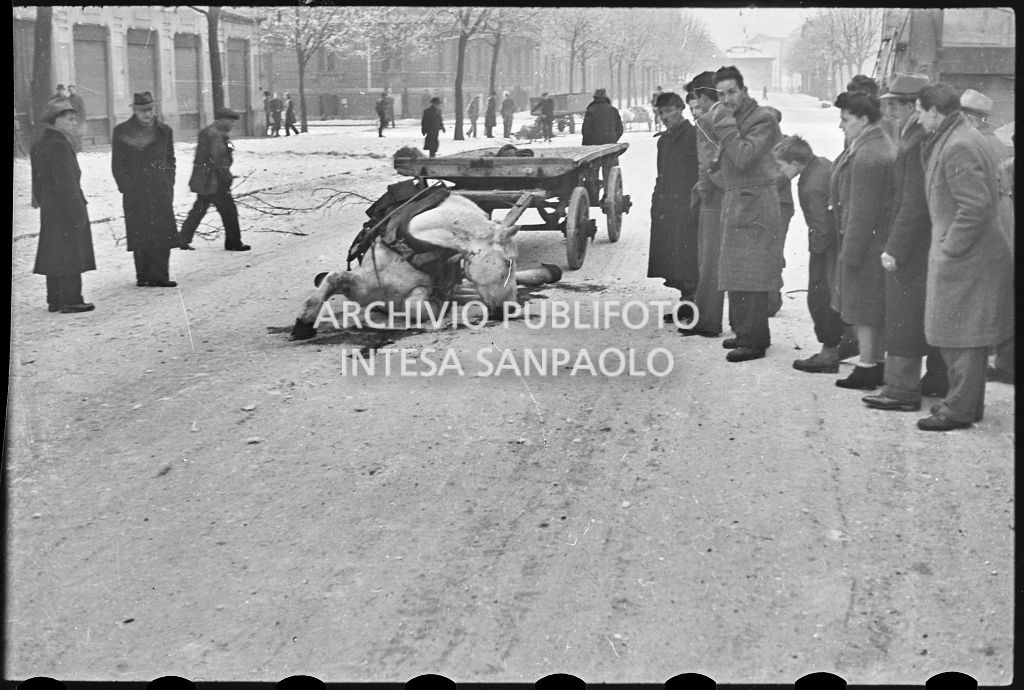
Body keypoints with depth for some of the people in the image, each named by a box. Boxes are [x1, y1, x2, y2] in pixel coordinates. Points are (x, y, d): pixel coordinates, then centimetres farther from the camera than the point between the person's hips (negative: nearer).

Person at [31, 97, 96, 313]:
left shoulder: (40, 144, 12)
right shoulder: (59, 145, -18)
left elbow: (38, 181, 16)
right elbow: (65, 183, -21)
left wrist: (42, 202, 21)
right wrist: (78, 212, -19)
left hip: (49, 210, 10)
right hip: (66, 208, -10)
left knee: (54, 254, 14)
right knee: (70, 254, -4)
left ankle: (55, 300, 20)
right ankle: (71, 301, -2)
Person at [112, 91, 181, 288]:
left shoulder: (164, 131, 12)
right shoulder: (122, 132, 3)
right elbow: (117, 165, 3)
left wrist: (169, 186, 6)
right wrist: (127, 188, -6)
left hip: (161, 193, 3)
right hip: (135, 195, -2)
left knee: (163, 236, -2)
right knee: (140, 237, -1)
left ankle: (158, 276, 4)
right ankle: (144, 276, 6)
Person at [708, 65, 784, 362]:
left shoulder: (762, 120, -12)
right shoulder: (729, 120, 15)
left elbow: (743, 157, -24)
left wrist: (725, 124, -19)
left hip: (754, 205, -9)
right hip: (734, 202, 9)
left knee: (749, 275, -8)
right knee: (737, 273, 14)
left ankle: (754, 340, -4)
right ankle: (745, 331, 24)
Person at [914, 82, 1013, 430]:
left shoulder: (958, 147, -19)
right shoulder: (955, 139, 13)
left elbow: (975, 206, -26)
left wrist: (949, 249, -19)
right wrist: (945, 247, 15)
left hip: (966, 258, -10)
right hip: (972, 255, 10)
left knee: (961, 336, -2)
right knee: (967, 336, 17)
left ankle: (959, 410, 5)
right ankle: (966, 400, 27)